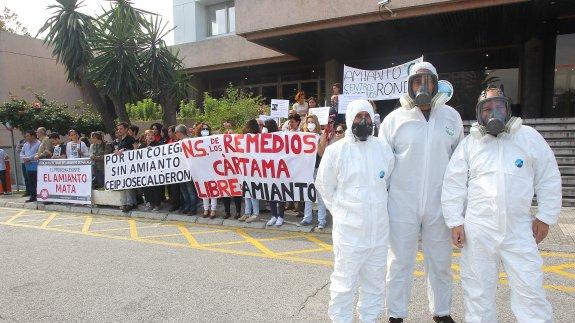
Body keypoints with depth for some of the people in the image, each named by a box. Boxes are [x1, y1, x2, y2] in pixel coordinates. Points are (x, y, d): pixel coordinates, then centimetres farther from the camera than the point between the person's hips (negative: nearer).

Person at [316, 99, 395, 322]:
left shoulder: (384, 148, 4)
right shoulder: (336, 151, -7)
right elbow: (324, 186, 1)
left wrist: (378, 208, 11)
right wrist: (340, 211, 1)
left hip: (379, 229, 4)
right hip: (349, 230, -4)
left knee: (375, 282, 17)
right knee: (344, 283, 5)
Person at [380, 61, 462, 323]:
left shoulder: (451, 117, 4)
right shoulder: (395, 119, -3)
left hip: (439, 203, 2)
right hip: (402, 203, -2)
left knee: (440, 261, 15)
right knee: (400, 261, 8)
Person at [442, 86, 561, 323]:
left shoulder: (529, 137, 3)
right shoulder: (469, 144, 2)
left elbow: (548, 179, 7)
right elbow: (453, 185, 1)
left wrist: (545, 217, 5)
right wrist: (455, 222, -3)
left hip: (519, 229, 0)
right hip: (477, 229, 0)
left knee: (530, 288, 4)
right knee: (478, 288, 10)